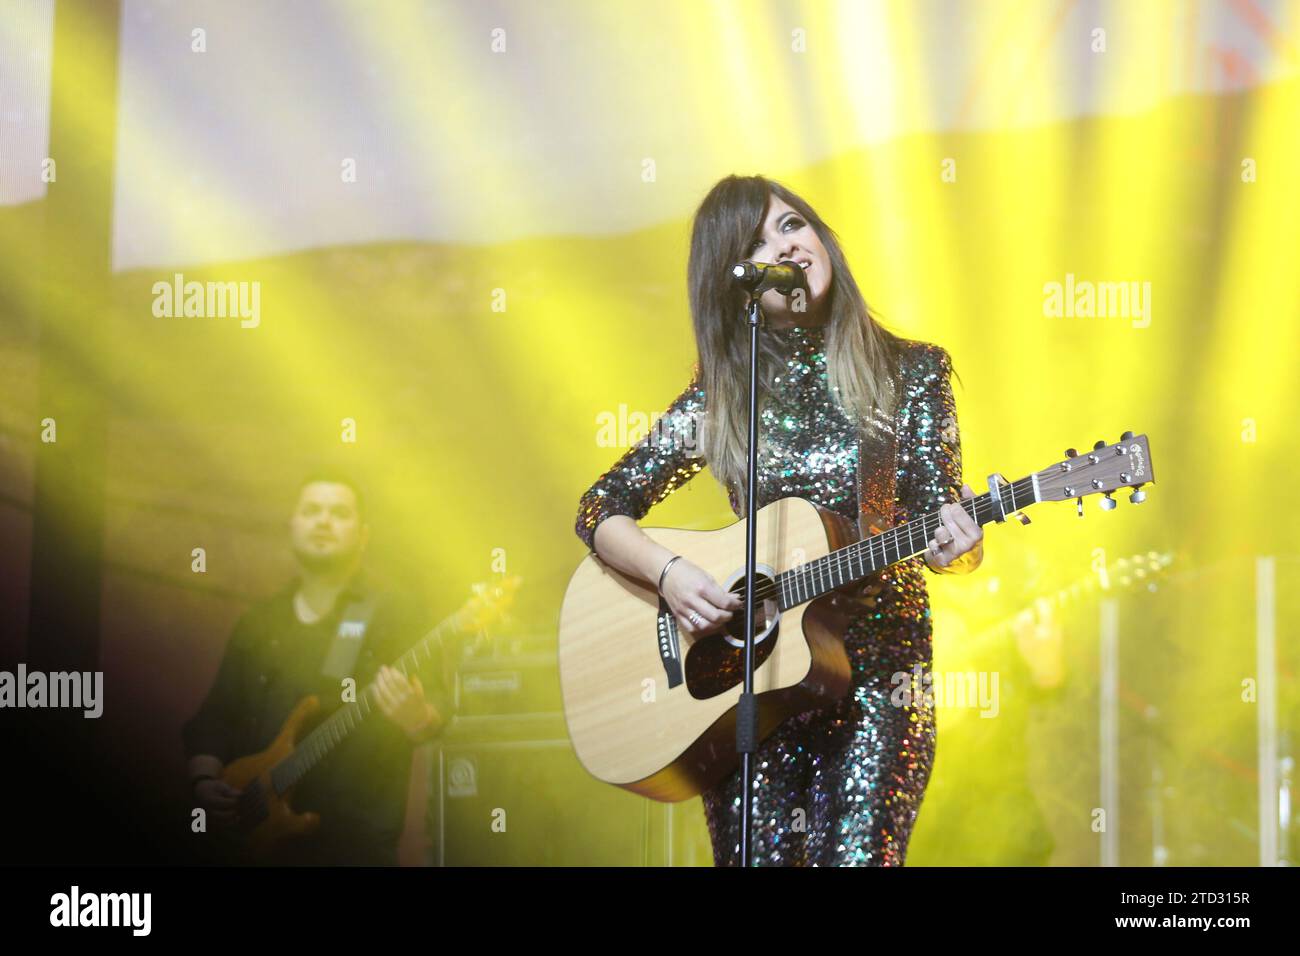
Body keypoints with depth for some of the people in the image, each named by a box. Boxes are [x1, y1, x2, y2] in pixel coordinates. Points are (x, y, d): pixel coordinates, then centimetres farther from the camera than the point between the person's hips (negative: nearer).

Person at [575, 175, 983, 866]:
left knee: (852, 853, -15)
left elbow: (936, 513, 1)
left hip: (875, 674, -1)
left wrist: (956, 544, -23)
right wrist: (669, 573, -12)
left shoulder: (909, 372, 4)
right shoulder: (720, 397, 6)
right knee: (753, 852, -6)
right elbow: (600, 510, 7)